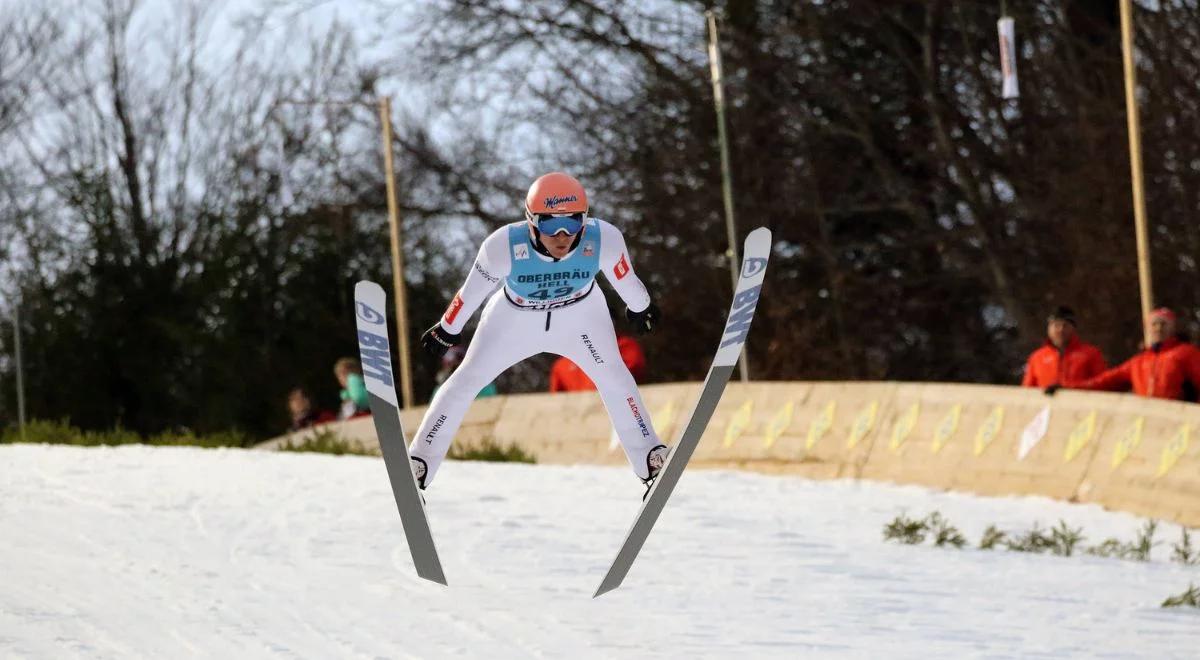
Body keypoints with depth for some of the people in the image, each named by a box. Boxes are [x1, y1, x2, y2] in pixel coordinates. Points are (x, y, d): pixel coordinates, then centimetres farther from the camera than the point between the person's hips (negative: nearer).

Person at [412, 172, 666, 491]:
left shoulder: (604, 240, -35)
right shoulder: (504, 246, -38)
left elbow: (624, 278, -12)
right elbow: (472, 291, -19)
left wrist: (640, 307, 8)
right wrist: (448, 329, -3)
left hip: (580, 314, 1)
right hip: (515, 318, -1)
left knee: (613, 377, -8)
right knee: (467, 380, 0)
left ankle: (651, 462, 6)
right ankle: (417, 466, 11)